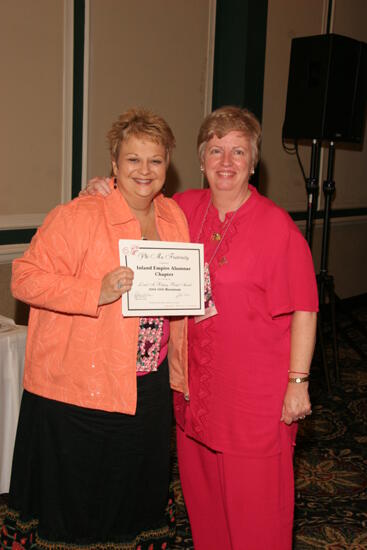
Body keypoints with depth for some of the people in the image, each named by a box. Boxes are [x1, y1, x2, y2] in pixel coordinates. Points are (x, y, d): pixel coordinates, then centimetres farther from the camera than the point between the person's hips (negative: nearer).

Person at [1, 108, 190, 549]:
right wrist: (97, 292, -27)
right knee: (71, 501, 9)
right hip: (76, 393, -6)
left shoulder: (174, 217, 7)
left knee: (138, 496, 20)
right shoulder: (79, 216, -14)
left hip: (150, 390, 6)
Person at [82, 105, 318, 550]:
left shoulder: (277, 226, -14)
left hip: (256, 388, -5)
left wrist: (298, 381, -13)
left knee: (255, 500, 8)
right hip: (196, 381, 6)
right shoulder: (186, 208, 2)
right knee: (202, 488, 21)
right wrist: (102, 192, 1)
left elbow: (303, 310, -12)